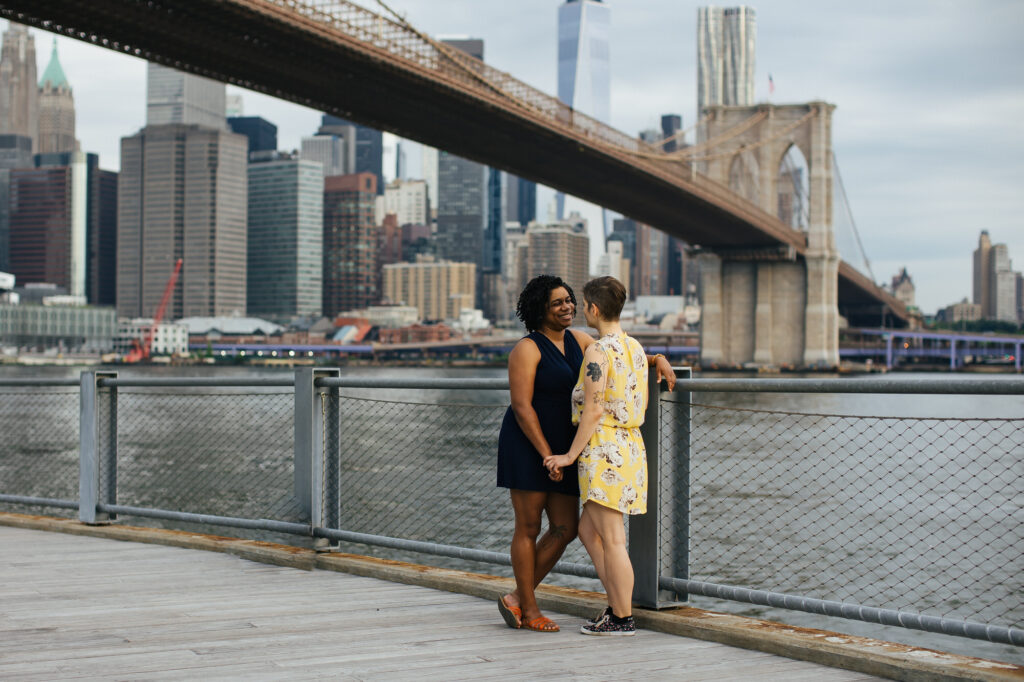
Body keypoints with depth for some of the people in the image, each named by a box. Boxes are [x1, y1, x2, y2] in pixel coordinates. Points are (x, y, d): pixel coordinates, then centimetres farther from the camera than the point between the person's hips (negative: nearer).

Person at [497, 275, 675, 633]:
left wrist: (658, 359, 4)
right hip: (527, 446, -8)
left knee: (565, 529, 4)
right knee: (529, 528, 0)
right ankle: (529, 609, 10)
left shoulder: (576, 340, 10)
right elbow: (521, 406, -17)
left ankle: (517, 598, 14)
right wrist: (546, 454, -21)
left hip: (559, 448, 8)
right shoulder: (527, 349, -12)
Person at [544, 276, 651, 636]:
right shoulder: (635, 348, 13)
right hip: (630, 444, 9)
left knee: (612, 539, -1)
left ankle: (623, 619, 6)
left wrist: (571, 455, -12)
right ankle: (617, 605, 17)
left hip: (603, 448, -9)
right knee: (588, 530, 17)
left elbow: (594, 410, -18)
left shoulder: (597, 351, -14)